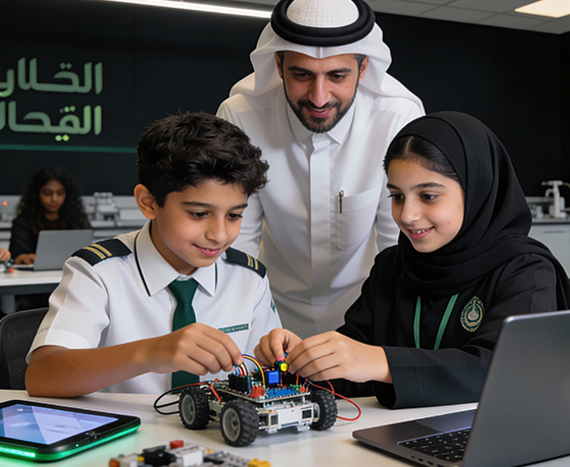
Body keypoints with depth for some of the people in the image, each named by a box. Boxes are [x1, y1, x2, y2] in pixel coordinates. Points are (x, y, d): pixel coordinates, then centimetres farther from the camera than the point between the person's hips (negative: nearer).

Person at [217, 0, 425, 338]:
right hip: (277, 306, -1)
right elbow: (236, 241, -10)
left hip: (364, 301, 2)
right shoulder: (239, 117, -18)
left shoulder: (401, 119, -20)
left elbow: (401, 246, -13)